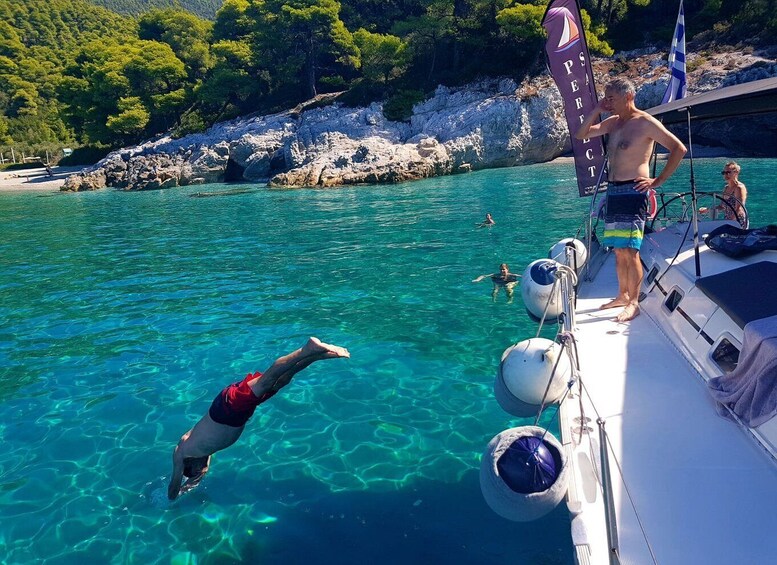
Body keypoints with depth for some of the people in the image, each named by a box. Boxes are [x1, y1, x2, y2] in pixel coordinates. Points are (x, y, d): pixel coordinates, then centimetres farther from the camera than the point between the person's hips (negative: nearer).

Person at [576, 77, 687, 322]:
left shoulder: (645, 122, -8)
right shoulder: (612, 122, 14)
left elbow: (679, 148, -10)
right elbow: (581, 135, 15)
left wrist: (658, 181, -12)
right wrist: (597, 110, 5)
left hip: (633, 191, -8)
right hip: (613, 191, 8)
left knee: (630, 251, -9)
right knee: (618, 250, 12)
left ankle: (634, 303, -1)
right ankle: (623, 295, 23)